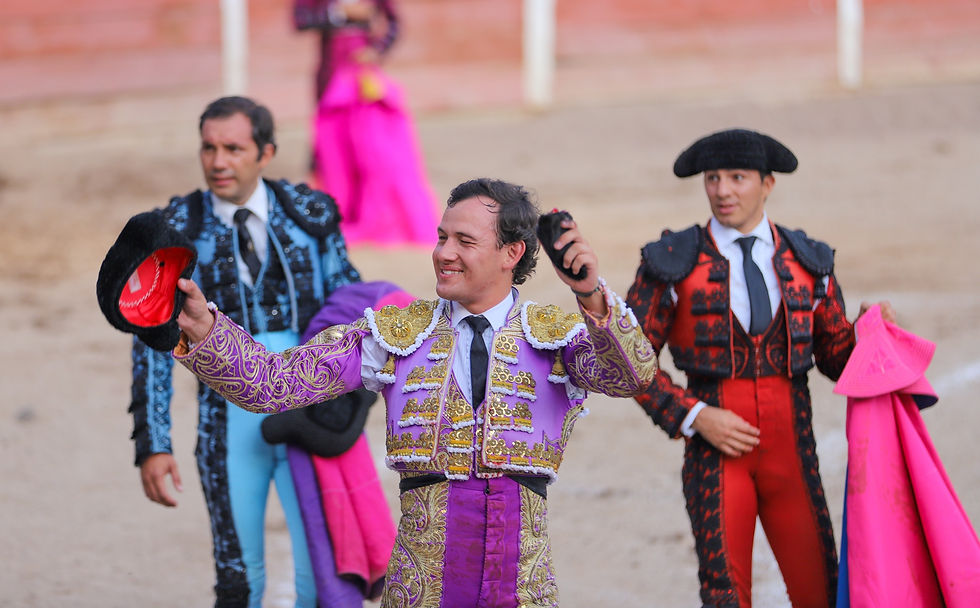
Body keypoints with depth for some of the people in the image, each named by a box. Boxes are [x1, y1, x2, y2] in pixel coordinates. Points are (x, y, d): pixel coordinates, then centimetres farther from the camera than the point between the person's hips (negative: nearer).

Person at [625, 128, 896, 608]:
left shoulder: (807, 263, 8)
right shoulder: (672, 264, 0)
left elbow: (836, 357, 14)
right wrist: (694, 417, -10)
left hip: (791, 448, 2)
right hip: (716, 450, -2)